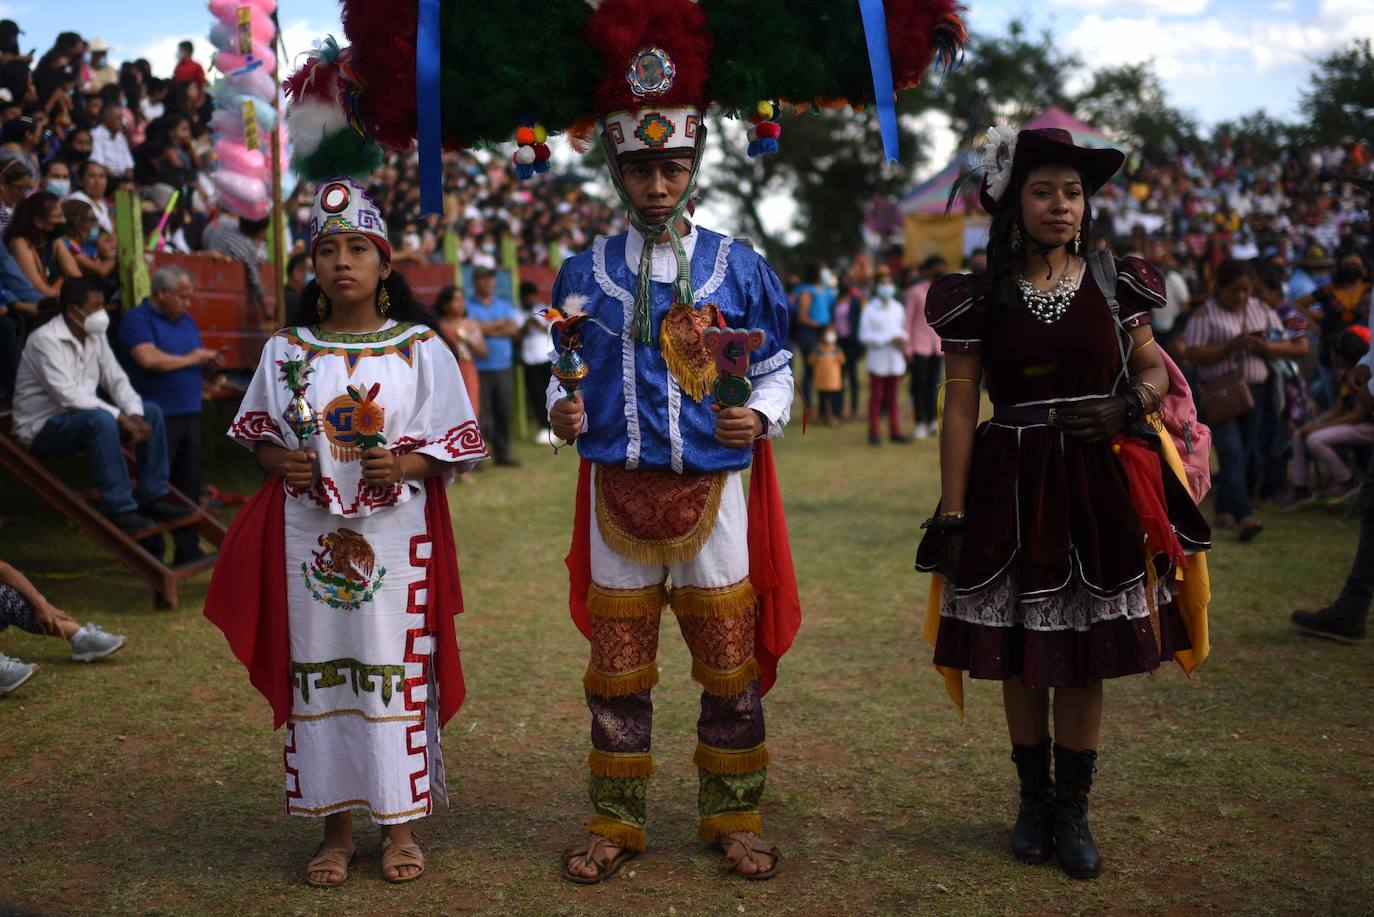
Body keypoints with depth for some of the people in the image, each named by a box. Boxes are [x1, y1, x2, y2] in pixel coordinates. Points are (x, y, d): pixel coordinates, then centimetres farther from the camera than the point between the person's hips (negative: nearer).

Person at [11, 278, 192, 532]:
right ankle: (119, 508, -30)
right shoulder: (45, 340, -21)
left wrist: (135, 415, -17)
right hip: (42, 427, -8)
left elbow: (116, 380, 3)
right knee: (101, 420, -36)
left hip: (84, 418, 8)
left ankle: (151, 497, -4)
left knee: (151, 411, -5)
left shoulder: (96, 336, 4)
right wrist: (121, 417, -30)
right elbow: (67, 396, -29)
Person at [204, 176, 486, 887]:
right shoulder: (286, 348, 7)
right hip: (308, 531, 2)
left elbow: (457, 443, 2)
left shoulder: (421, 347, 1)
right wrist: (281, 462, -8)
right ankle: (335, 824, 19)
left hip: (396, 533, -2)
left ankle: (399, 823, 16)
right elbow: (258, 433, 13)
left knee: (395, 670, 2)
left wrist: (403, 466, -16)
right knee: (317, 673, 6)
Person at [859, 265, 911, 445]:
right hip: (878, 360, -4)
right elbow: (864, 336, -10)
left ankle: (895, 432, 14)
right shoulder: (870, 309, -6)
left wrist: (902, 339, -6)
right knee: (876, 397, 1)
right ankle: (874, 433, 7)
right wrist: (889, 339, -15)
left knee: (894, 398, 9)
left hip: (896, 360, 4)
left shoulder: (898, 307, 9)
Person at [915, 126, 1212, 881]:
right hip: (1013, 489, -1)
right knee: (1020, 654, 7)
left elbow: (1154, 369, 14)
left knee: (1085, 656, 5)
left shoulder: (1115, 284, 4)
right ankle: (1034, 799, 26)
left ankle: (1073, 811, 19)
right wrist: (950, 516, -7)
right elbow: (960, 410, -2)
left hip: (1099, 485, 1)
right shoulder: (980, 299, -1)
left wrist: (1130, 405, -10)